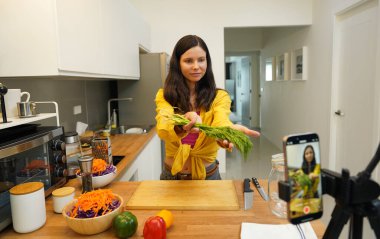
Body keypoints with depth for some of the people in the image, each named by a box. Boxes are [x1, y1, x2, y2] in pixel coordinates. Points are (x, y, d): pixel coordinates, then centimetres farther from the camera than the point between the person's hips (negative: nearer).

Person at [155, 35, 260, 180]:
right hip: (172, 175, 1)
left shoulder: (219, 96, -9)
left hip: (208, 175, 0)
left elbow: (220, 120, -29)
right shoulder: (164, 96, -8)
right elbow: (163, 127, -27)